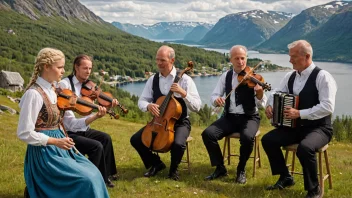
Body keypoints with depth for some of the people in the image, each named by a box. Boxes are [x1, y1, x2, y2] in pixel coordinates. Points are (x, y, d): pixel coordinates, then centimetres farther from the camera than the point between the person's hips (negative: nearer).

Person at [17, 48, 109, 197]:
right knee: (87, 179, -13)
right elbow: (24, 133, -20)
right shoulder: (34, 94, -19)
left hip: (57, 148, 8)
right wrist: (56, 141, -20)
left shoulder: (50, 90, 9)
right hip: (44, 152, -8)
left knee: (92, 172, 1)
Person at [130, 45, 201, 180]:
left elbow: (197, 107, -16)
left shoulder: (184, 79, -12)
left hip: (180, 123, -4)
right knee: (135, 139, -12)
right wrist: (148, 106, -21)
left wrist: (183, 93, -32)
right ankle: (156, 163, 14)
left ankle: (173, 169, 1)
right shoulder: (153, 79, 1)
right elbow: (141, 101, 3)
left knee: (178, 144, -33)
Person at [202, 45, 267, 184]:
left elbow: (261, 105, -14)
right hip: (229, 117, 3)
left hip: (249, 118, -3)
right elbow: (213, 96, 4)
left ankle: (241, 170, -9)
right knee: (207, 134, -21)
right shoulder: (226, 76, 5)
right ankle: (220, 168, -2)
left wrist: (260, 93, -37)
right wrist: (216, 99, -21)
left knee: (247, 137, -35)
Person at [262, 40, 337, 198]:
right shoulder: (290, 76, 6)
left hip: (318, 128, -7)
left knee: (304, 148, -36)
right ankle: (285, 178, 11)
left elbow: (327, 107, -24)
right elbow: (277, 94, 14)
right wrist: (270, 105, -9)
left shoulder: (322, 76, -15)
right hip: (295, 126, 7)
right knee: (268, 140, -9)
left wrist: (300, 113, -29)